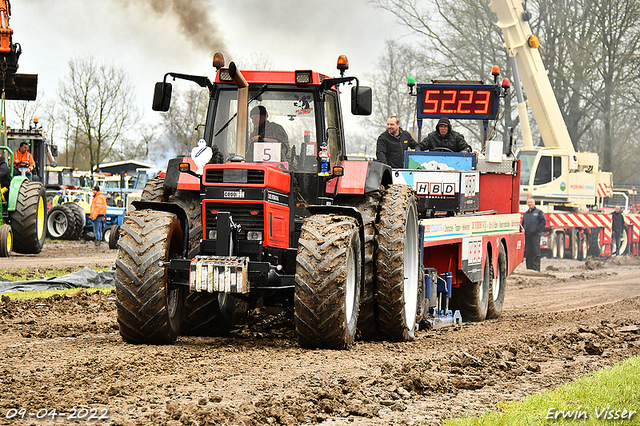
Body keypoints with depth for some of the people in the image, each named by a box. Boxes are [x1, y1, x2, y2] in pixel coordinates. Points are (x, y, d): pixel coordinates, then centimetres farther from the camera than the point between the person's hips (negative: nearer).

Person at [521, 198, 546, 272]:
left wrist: (536, 230, -12)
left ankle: (536, 268, -10)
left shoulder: (539, 212, 3)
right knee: (528, 252, 5)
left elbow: (543, 222, -4)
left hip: (535, 235, -6)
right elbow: (523, 224, 27)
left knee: (536, 252, -8)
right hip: (527, 236, 6)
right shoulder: (525, 214, 22)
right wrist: (523, 231, 8)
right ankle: (529, 268, 9)